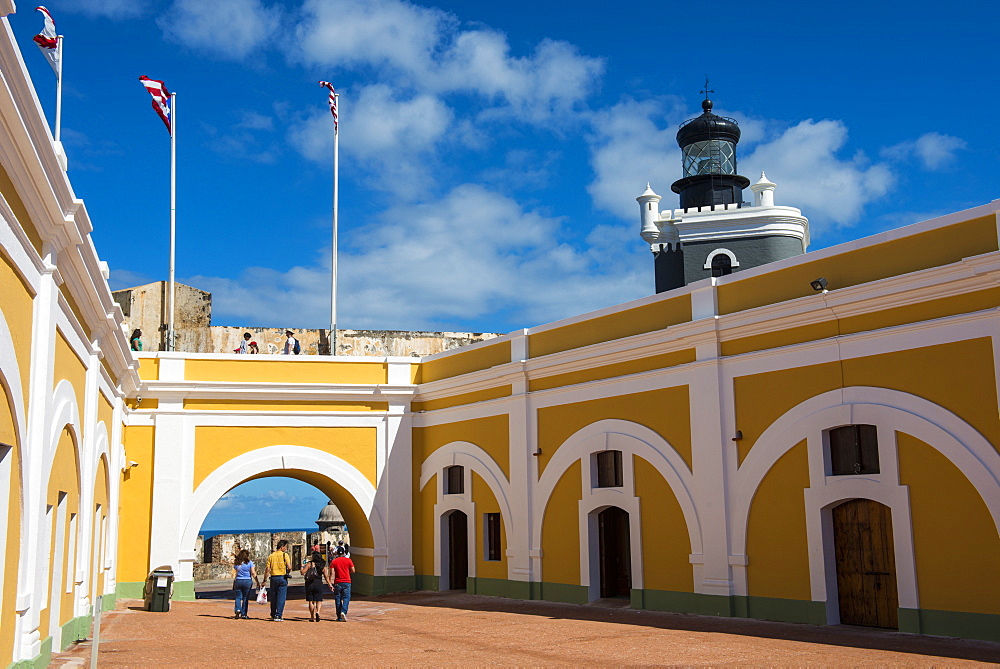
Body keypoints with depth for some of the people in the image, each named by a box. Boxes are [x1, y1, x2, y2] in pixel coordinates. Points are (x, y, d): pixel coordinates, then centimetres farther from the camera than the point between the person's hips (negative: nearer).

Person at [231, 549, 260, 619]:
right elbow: (253, 573, -6)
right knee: (245, 598, 7)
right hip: (247, 581, -2)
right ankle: (243, 614, 10)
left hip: (238, 581, 2)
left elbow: (234, 574, 8)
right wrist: (257, 582, 0)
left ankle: (238, 610, -16)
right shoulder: (250, 562, -4)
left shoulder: (236, 563, 5)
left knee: (238, 597, 7)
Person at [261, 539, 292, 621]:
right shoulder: (285, 555, -4)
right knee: (281, 598, -1)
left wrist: (264, 580, 5)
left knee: (273, 598, 14)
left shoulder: (271, 556, 7)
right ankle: (278, 616, -6)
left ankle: (273, 615, 24)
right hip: (282, 578, -4)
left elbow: (267, 569, 1)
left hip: (273, 578, 4)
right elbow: (289, 567, -13)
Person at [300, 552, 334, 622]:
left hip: (309, 584, -1)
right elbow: (326, 577, 3)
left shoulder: (309, 564, -4)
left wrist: (302, 567, 12)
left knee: (311, 601, 7)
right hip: (319, 584, 1)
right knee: (319, 600, 7)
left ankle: (312, 617, 9)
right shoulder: (323, 566, 5)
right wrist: (330, 584, 12)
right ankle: (318, 612, -21)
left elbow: (302, 572, -8)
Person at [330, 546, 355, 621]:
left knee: (338, 599, 8)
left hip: (337, 583, 1)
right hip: (346, 582, -1)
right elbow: (353, 571, 1)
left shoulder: (334, 561, 2)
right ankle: (343, 612, -23)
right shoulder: (348, 560, 2)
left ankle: (339, 617, 10)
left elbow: (332, 573, -6)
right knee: (346, 598, 0)